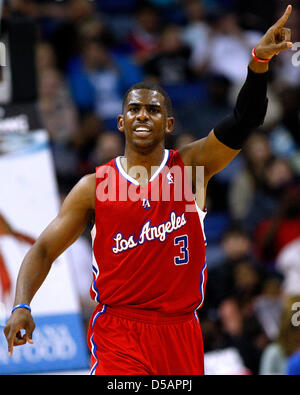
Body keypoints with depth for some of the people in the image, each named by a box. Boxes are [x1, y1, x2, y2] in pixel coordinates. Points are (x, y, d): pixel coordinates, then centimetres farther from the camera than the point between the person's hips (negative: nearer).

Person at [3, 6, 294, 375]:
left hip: (179, 331, 2)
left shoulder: (190, 167, 1)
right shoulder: (95, 186, 1)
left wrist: (259, 62, -29)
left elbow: (244, 120, -13)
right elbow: (44, 250, 3)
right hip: (117, 331, -2)